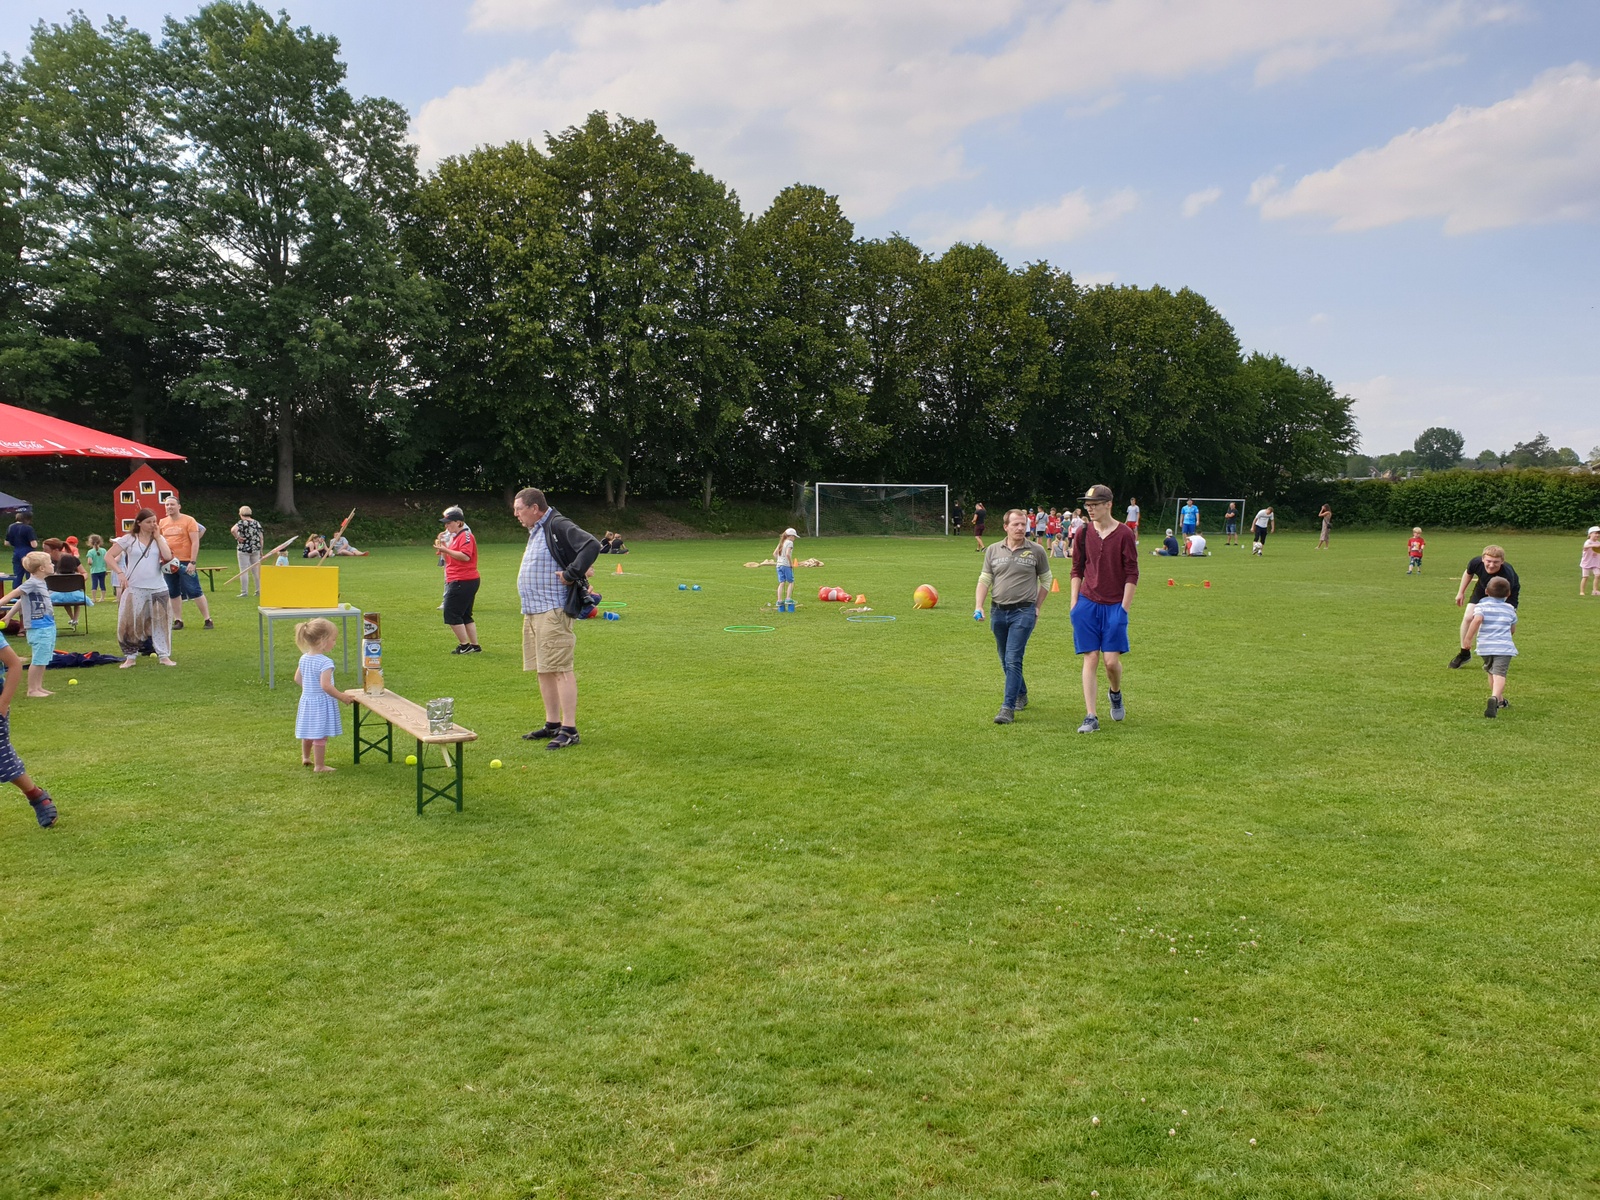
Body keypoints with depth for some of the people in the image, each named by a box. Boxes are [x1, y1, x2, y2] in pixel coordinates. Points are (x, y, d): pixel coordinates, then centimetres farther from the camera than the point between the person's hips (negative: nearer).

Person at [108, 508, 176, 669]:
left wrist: (157, 536, -5)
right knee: (130, 622, 0)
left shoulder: (159, 539, 7)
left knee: (160, 621, 4)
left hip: (158, 589, 2)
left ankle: (164, 656, 11)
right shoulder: (128, 539, 0)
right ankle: (131, 656, 12)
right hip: (134, 589, -2)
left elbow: (168, 556, -12)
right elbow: (108, 557, -1)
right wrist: (120, 573, -14)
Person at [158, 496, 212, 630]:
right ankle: (178, 620, 17)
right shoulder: (162, 523, 10)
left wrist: (192, 562, -16)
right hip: (168, 564, 5)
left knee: (195, 592, -7)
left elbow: (195, 542, -10)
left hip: (185, 563, -5)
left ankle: (208, 620, -2)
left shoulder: (189, 520, -5)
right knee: (173, 593, 9)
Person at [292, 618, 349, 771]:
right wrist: (342, 697, -20)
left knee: (308, 732, 25)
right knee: (320, 735, 1)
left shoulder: (304, 658, 1)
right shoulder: (325, 662, -25)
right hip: (322, 703, -8)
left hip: (307, 700, 8)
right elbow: (325, 685, -30)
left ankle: (306, 758, 43)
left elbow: (297, 678, 11)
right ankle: (319, 766, 9)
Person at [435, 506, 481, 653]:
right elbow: (449, 558, 23)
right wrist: (442, 545, 9)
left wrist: (445, 550, -25)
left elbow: (465, 556, -26)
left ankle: (464, 645, -4)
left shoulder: (466, 536, -12)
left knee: (451, 614, -9)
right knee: (465, 616, 13)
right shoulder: (455, 537, 21)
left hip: (463, 582, -11)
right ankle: (475, 646, 17)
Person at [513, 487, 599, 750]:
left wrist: (571, 575, -20)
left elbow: (592, 545, -25)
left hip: (552, 612, -10)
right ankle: (552, 724, 24)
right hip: (532, 611, 10)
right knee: (543, 669, 14)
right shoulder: (535, 531, 18)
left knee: (560, 669, -9)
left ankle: (569, 730, -7)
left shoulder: (558, 526, -13)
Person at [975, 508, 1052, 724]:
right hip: (999, 611, 4)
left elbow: (1046, 580, 11)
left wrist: (1037, 608, 7)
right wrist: (979, 606, -4)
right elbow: (984, 580, 8)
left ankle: (1008, 708, -13)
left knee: (1013, 660, -13)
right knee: (1005, 661, 14)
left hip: (1023, 611, -4)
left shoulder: (1036, 551, 0)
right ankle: (1021, 695, 35)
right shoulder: (993, 550, 6)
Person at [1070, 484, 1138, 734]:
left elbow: (1132, 574, -4)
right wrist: (1074, 603, 5)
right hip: (1087, 603, 2)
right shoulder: (1084, 533, 5)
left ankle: (1116, 693, 29)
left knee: (1111, 660, -6)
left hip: (1114, 606, -2)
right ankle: (1091, 718, 2)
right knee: (1090, 659, -1)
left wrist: (1124, 608, -7)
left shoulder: (1124, 534, -5)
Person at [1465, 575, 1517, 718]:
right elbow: (1512, 629, 25)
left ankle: (1499, 700, 38)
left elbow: (1477, 619, -16)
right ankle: (1495, 698, -40)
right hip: (1504, 647, -1)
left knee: (1492, 672, 23)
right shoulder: (1510, 609, 14)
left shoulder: (1482, 605, 5)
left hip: (1485, 646, 1)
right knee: (1499, 674, -14)